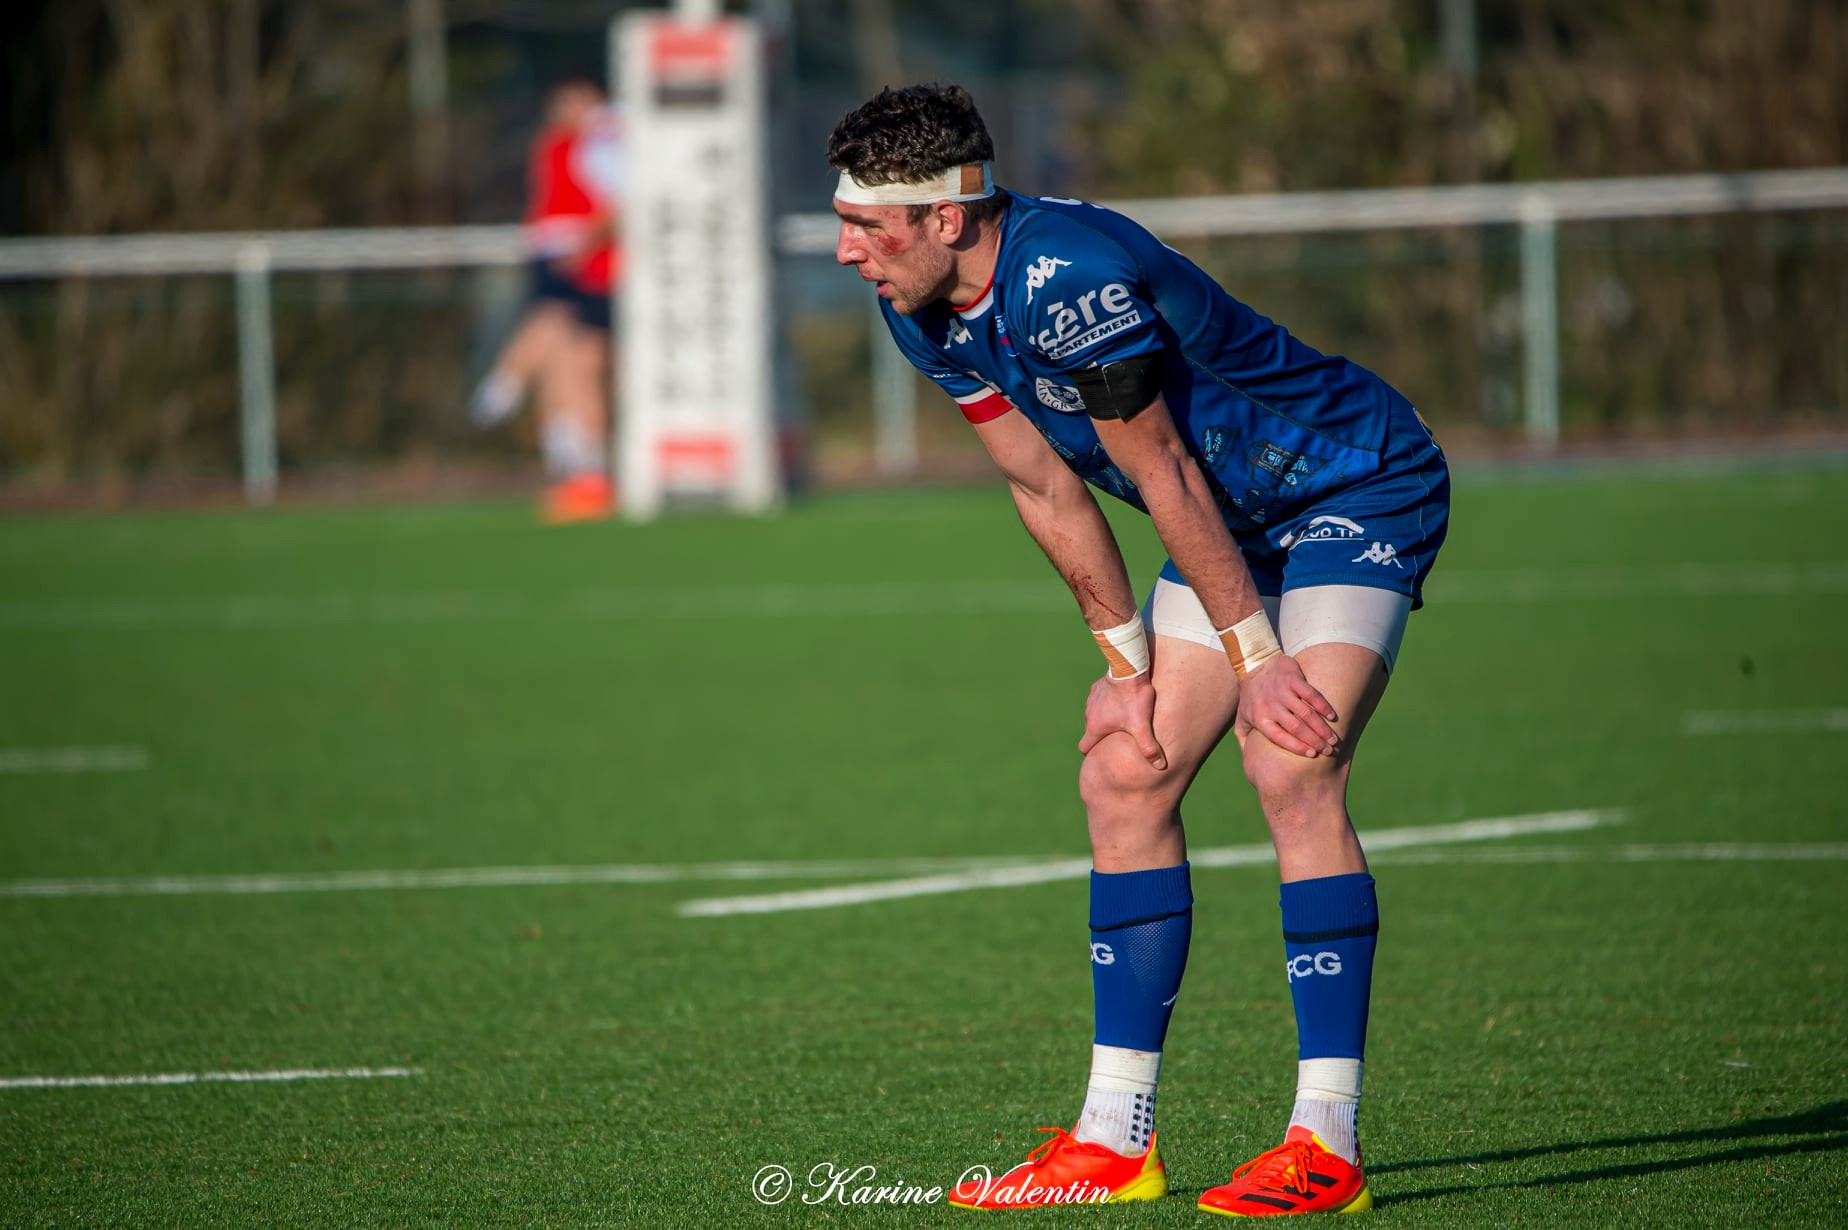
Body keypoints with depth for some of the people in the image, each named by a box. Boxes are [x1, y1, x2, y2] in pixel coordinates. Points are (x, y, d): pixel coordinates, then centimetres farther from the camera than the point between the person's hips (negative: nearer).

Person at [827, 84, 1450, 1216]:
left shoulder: (1069, 277, -31)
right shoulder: (927, 314, -3)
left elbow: (1165, 476, -24)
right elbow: (1048, 488, 5)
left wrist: (1257, 659, -17)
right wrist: (1127, 662, 4)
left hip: (1364, 490, -9)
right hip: (1240, 525, 9)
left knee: (1293, 771, -23)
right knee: (1124, 776, 2)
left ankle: (1328, 1144, -23)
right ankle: (1117, 1140, 7)